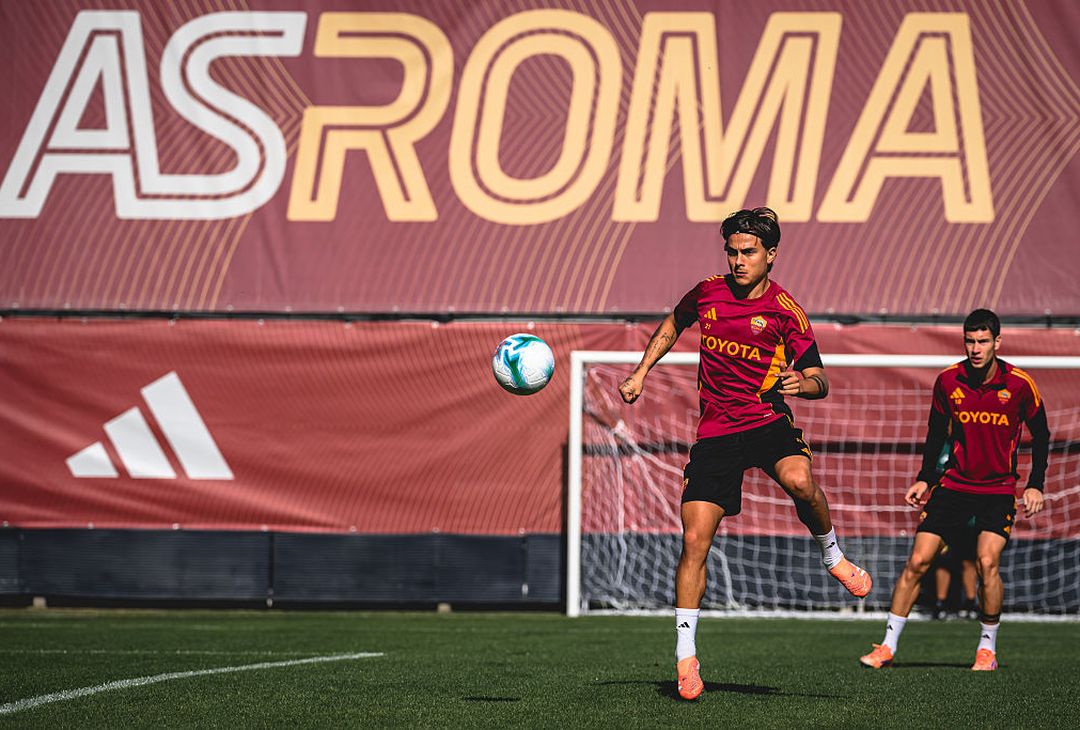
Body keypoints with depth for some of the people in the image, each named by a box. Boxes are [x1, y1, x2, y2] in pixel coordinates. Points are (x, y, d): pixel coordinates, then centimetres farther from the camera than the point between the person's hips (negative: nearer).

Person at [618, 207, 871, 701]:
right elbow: (673, 325, 26)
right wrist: (640, 374, 21)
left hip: (768, 421, -2)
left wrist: (802, 383, -29)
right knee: (694, 540, -8)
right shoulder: (707, 294, 4)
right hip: (715, 433, 2)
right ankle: (685, 655, 1)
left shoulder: (784, 311, -6)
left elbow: (819, 382, -6)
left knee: (799, 480, -36)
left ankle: (833, 555, -5)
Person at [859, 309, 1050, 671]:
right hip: (954, 484, 2)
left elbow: (1040, 434, 3)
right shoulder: (948, 380, -4)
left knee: (987, 563, -19)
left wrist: (1035, 485, -4)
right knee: (917, 560, -6)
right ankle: (888, 646, 2)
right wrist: (924, 478, 5)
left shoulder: (1020, 384, -10)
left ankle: (987, 648, 0)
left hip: (999, 488, -2)